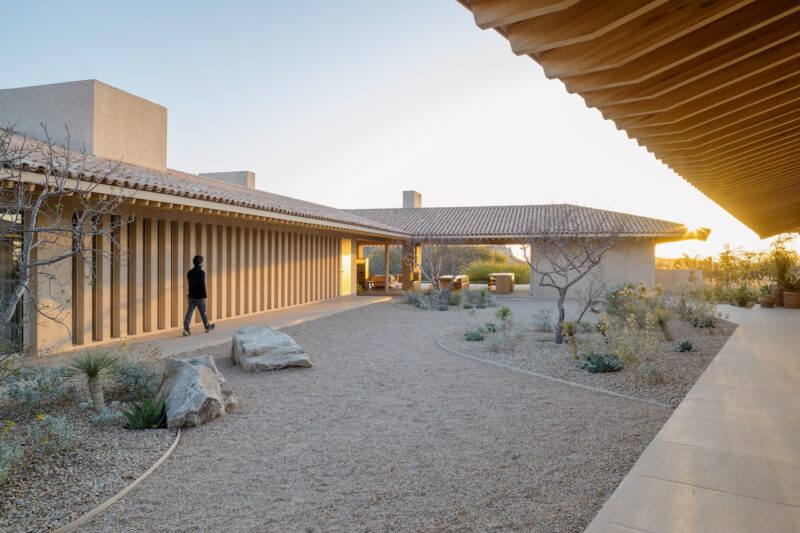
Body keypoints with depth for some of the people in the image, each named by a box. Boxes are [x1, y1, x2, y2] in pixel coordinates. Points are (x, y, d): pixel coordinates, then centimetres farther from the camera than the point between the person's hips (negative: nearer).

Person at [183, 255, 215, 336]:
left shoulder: (189, 272, 8)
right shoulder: (201, 272, -13)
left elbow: (190, 284, 16)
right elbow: (202, 285, -18)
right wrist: (204, 297, -16)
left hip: (191, 296, 5)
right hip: (199, 297, -5)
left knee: (189, 312, 0)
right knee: (203, 312, 11)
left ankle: (186, 329, -11)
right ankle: (207, 327, 28)